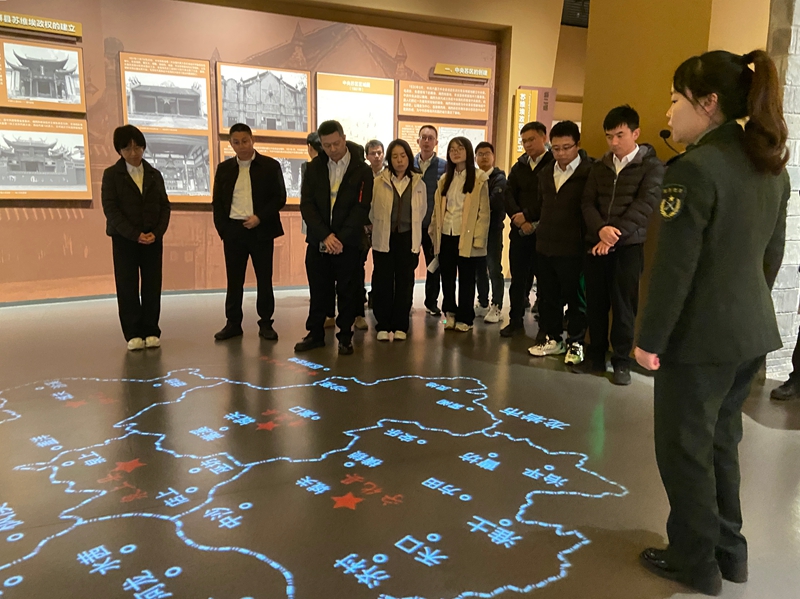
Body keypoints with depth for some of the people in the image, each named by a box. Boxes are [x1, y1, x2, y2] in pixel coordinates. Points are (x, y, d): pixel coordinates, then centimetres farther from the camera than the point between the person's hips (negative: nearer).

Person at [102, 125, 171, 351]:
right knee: (127, 287, 0)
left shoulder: (154, 174, 10)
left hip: (153, 238, 2)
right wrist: (135, 234, -15)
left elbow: (165, 206, 6)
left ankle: (151, 331, 9)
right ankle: (133, 334, 7)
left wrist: (156, 232, -9)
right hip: (124, 238, -2)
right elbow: (110, 209, -7)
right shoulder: (111, 174, 1)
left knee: (152, 286, 1)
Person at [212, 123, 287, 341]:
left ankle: (266, 323, 11)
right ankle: (233, 323, 15)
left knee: (264, 279, 3)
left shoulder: (270, 166, 2)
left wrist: (259, 217, -14)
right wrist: (222, 229, 0)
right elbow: (217, 201, 11)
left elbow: (279, 198, -2)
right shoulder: (224, 168, 11)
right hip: (232, 230, 3)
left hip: (261, 230, -2)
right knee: (234, 279, 7)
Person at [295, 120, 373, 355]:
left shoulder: (362, 170, -4)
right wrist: (325, 235, -14)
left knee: (347, 292, 5)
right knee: (318, 291, 10)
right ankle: (315, 333, 23)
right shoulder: (314, 167, 4)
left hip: (348, 242, -2)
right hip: (318, 241, 3)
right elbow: (306, 204, -2)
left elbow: (361, 208, -10)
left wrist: (340, 238, -17)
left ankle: (345, 337, 17)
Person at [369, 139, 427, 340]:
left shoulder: (418, 184, 3)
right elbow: (371, 211, 3)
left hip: (408, 239, 2)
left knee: (405, 282, 6)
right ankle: (383, 325, 11)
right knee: (383, 282, 1)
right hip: (384, 239, -2)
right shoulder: (379, 182, -6)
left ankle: (400, 325, 15)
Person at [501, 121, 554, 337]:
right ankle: (516, 320, 18)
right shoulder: (518, 167, 14)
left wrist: (527, 215, -15)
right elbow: (509, 196, 4)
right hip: (520, 230, 5)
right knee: (518, 278, 9)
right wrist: (520, 221, -12)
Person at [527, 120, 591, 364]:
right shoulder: (545, 173, 12)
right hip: (544, 245, 6)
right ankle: (551, 338, 27)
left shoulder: (589, 173, -9)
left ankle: (576, 343, 18)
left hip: (572, 248, -6)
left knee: (575, 297, 5)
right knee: (547, 295, 14)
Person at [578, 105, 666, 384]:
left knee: (623, 306, 1)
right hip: (595, 245, 4)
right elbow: (588, 203, 4)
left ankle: (622, 362, 13)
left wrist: (616, 234, -20)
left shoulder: (652, 166, -1)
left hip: (629, 247, -4)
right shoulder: (599, 168, 12)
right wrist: (601, 229, -16)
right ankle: (596, 356, 22)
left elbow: (645, 205, -12)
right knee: (595, 305, 9)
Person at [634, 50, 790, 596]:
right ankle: (729, 551, 34)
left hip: (702, 334, -8)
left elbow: (675, 266, -20)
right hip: (751, 329, 9)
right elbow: (772, 254, 14)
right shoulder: (772, 167, 8)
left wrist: (650, 338, -13)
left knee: (685, 448, 8)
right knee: (720, 441, 21)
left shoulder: (696, 168, -19)